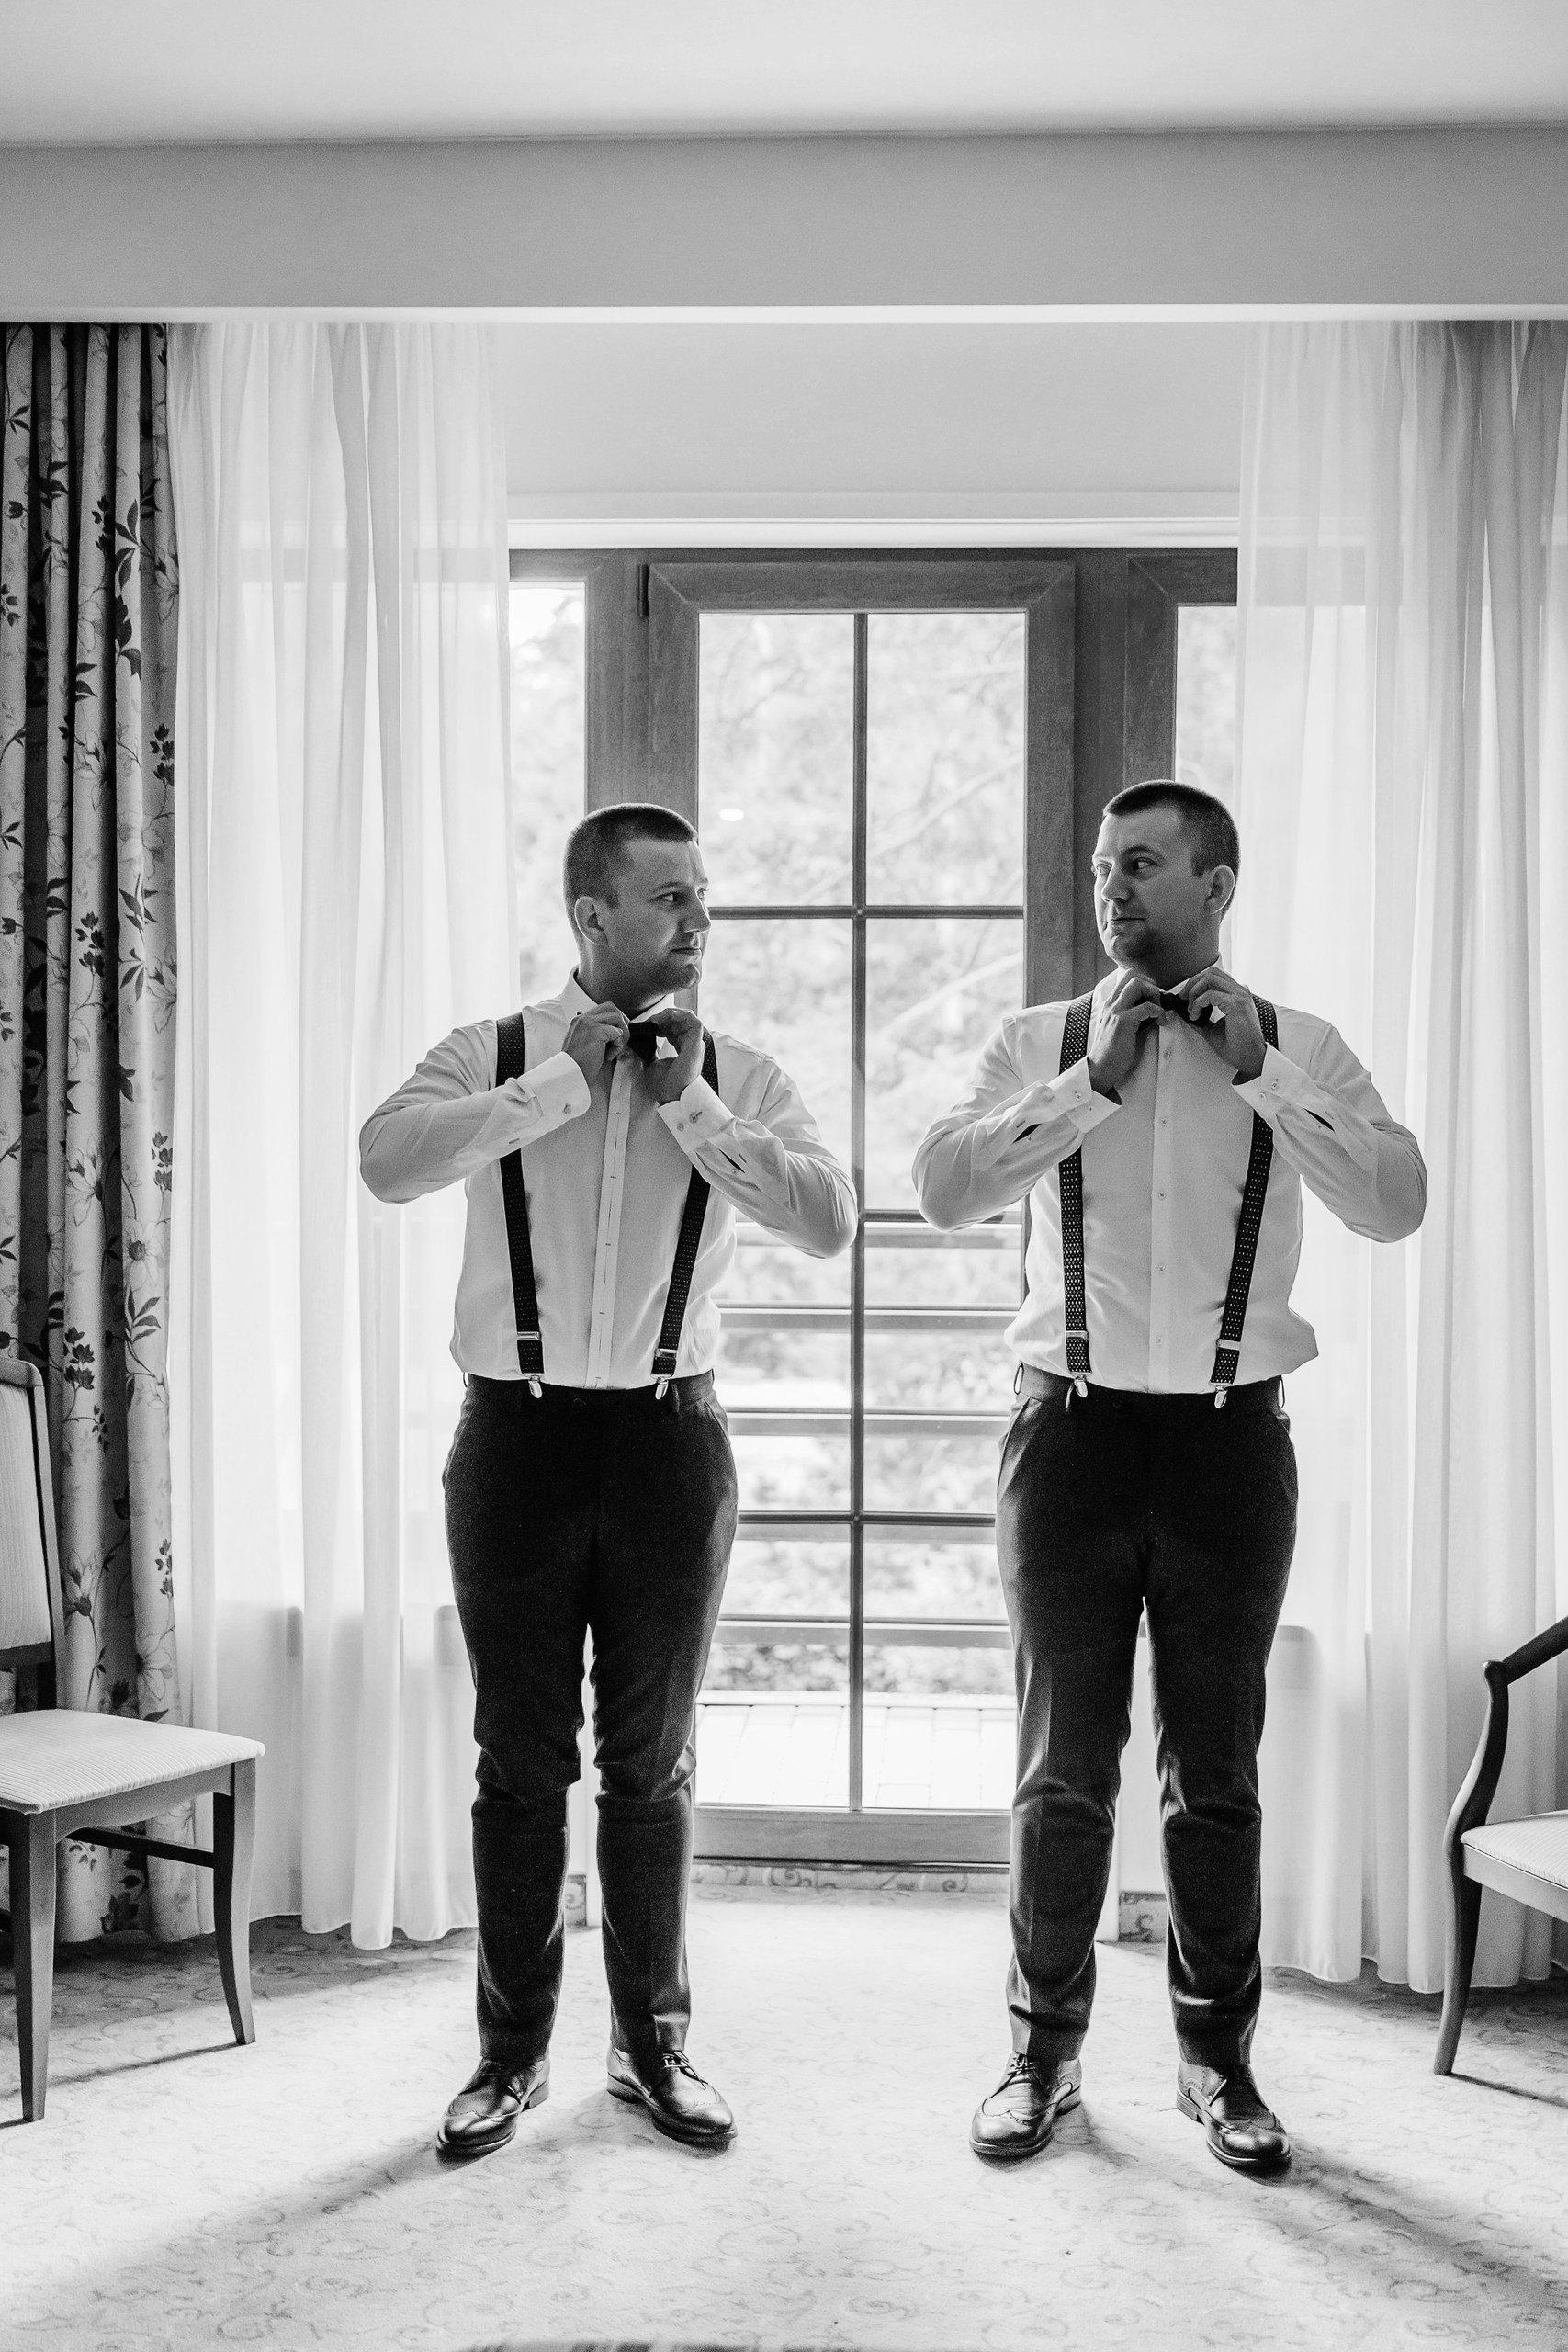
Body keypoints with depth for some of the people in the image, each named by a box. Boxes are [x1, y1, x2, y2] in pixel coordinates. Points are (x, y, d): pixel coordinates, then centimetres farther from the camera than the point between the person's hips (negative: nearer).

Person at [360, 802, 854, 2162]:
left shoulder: (740, 1076, 3)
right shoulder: (492, 1057, 0)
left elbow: (828, 1222, -10)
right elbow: (388, 1162, -20)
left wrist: (692, 1103, -14)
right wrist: (562, 1082, -19)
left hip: (669, 1437, 1)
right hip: (520, 1436, -1)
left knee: (652, 1762, 12)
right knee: (522, 1759, 8)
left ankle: (654, 2043, 27)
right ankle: (513, 2053, 24)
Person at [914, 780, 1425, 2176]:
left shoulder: (1301, 1052, 4)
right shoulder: (1040, 1043, 5)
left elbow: (1396, 1207, -9)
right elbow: (945, 1190, -9)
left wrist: (1259, 1069, -13)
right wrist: (1092, 1080, -13)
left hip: (1229, 1437, 0)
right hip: (1075, 1432, 0)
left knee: (1218, 1768, 11)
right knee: (1064, 1764, 9)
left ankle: (1219, 2058, 26)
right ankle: (1046, 2051, 24)